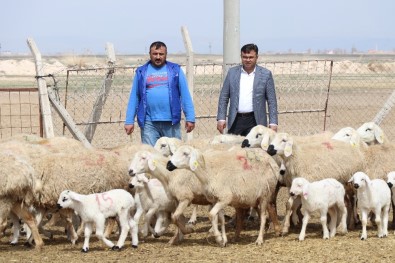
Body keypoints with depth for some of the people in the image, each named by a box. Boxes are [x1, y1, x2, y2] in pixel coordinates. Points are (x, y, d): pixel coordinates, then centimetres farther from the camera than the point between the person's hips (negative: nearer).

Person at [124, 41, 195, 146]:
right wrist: (129, 121, 2)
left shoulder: (175, 70, 8)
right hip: (149, 123, 0)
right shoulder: (141, 72, 9)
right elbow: (134, 98, 8)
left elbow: (185, 95, 5)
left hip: (171, 122, 0)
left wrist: (190, 118, -3)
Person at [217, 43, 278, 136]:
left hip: (255, 121, -2)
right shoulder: (232, 72, 8)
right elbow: (224, 97, 10)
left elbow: (271, 101, 3)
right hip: (236, 121, 2)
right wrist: (221, 118, 1)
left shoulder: (265, 74, 3)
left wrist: (273, 123, -4)